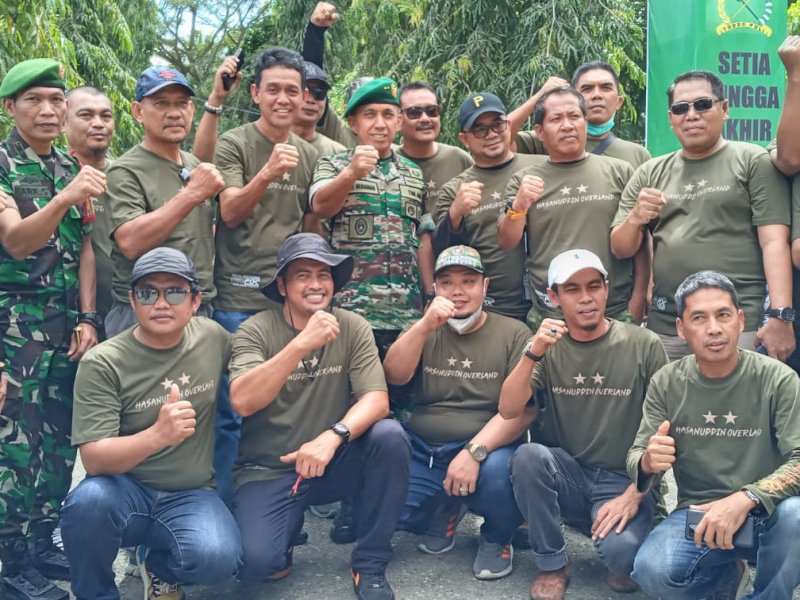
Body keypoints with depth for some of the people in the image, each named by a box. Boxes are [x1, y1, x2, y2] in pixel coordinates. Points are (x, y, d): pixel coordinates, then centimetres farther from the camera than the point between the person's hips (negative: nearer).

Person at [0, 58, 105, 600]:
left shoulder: (73, 169, 11)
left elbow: (84, 249, 11)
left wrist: (86, 318, 2)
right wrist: (65, 198, -36)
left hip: (67, 322, 6)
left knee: (60, 437, 10)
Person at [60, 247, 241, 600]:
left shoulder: (212, 336, 0)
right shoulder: (103, 363, -12)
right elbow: (94, 460, -20)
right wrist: (158, 434, -36)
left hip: (191, 495, 2)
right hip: (126, 490, -2)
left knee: (217, 559, -29)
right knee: (90, 499, -36)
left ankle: (157, 562, 8)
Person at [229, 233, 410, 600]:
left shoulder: (352, 327, -4)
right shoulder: (256, 330, -10)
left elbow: (377, 400, -14)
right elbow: (242, 402, -26)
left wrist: (332, 436, -33)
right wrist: (302, 343, -35)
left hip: (332, 462, 2)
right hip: (268, 471, -2)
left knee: (389, 435, -26)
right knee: (254, 562, -27)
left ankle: (370, 565, -8)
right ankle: (289, 526, 12)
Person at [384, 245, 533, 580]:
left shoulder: (512, 333, 0)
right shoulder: (423, 331, 12)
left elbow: (523, 408, -11)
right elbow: (394, 376, -6)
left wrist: (475, 451, -24)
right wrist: (426, 324, -19)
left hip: (486, 450, -3)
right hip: (422, 451, 3)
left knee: (498, 472, -35)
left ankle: (497, 537, 0)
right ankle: (446, 510, 14)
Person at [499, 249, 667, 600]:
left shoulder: (644, 345, -4)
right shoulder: (547, 347, 2)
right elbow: (508, 411, -11)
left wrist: (633, 495, -13)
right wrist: (532, 354, -24)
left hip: (624, 480, -2)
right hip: (565, 475, 3)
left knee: (621, 552, -32)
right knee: (528, 456, -30)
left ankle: (620, 559, 7)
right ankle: (552, 564, -9)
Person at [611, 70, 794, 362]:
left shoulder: (754, 160, 2)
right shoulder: (649, 173, 13)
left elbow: (774, 242, -5)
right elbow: (620, 250, 12)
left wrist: (780, 316, -16)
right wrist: (635, 219, -9)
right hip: (664, 326, 3)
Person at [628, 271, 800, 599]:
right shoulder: (666, 383, -2)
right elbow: (635, 458, 1)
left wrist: (745, 499, -32)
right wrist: (648, 462, -25)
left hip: (764, 514, -1)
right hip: (696, 512, 2)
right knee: (652, 572, -28)